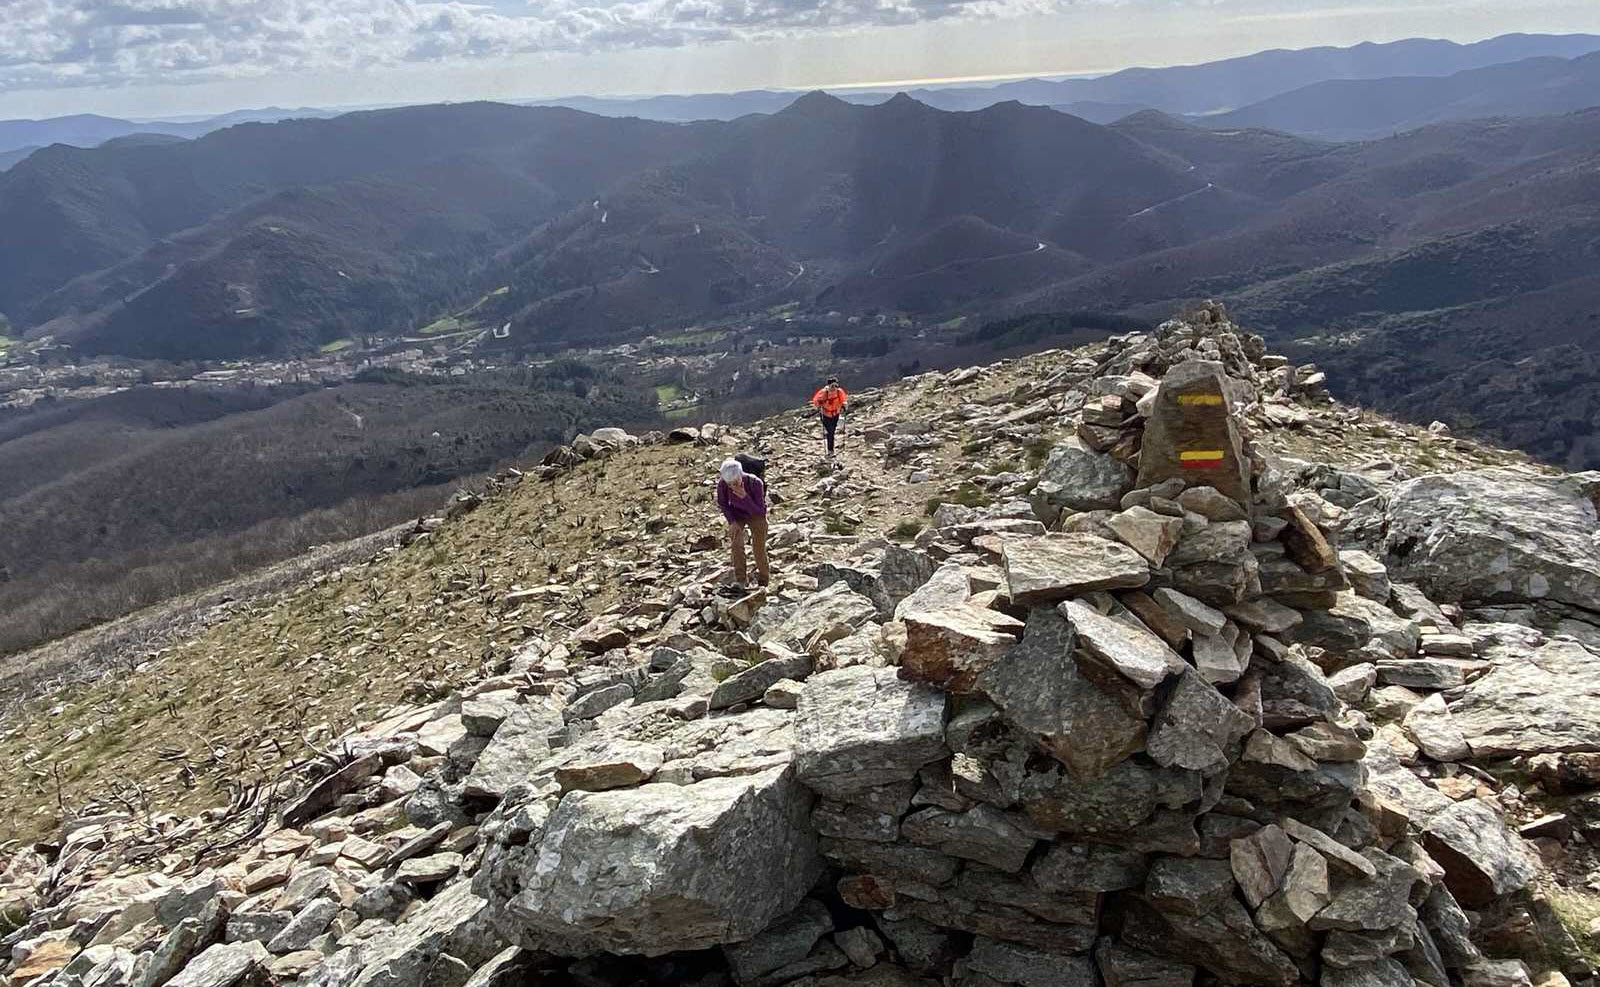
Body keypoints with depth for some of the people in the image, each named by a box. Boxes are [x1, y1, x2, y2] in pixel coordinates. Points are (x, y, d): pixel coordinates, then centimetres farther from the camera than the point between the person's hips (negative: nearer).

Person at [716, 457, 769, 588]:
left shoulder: (755, 483, -36)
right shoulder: (722, 483, -29)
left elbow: (759, 512, -30)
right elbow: (722, 503, -6)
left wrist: (745, 497, -44)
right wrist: (732, 521, -18)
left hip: (756, 515, -2)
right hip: (737, 515, 2)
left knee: (759, 548, -9)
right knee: (736, 542, -19)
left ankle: (764, 580, 15)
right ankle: (739, 580, -8)